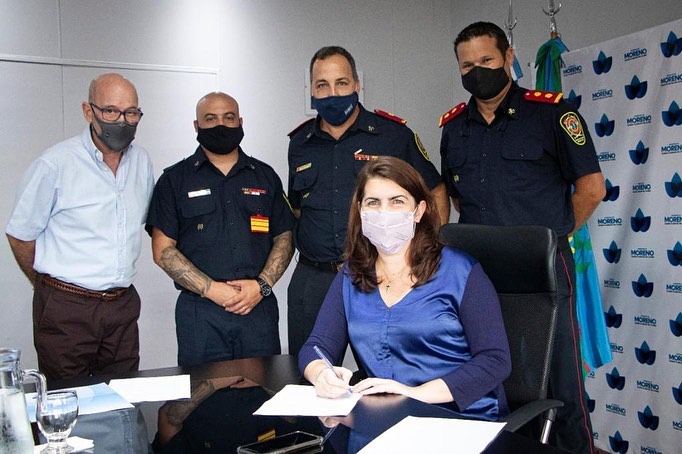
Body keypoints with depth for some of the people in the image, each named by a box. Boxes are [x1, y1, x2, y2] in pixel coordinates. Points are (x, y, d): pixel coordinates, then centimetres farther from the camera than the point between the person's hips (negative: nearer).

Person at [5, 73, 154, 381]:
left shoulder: (142, 162, 6)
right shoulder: (55, 164, -12)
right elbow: (20, 235, -3)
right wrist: (49, 286, 8)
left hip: (123, 306, 5)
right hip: (66, 310, -5)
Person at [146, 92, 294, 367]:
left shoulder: (265, 177, 13)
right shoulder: (175, 179, 6)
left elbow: (284, 239, 11)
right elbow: (163, 250, -1)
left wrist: (262, 285, -7)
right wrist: (211, 289, -11)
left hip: (259, 307, 2)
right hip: (200, 313, -2)